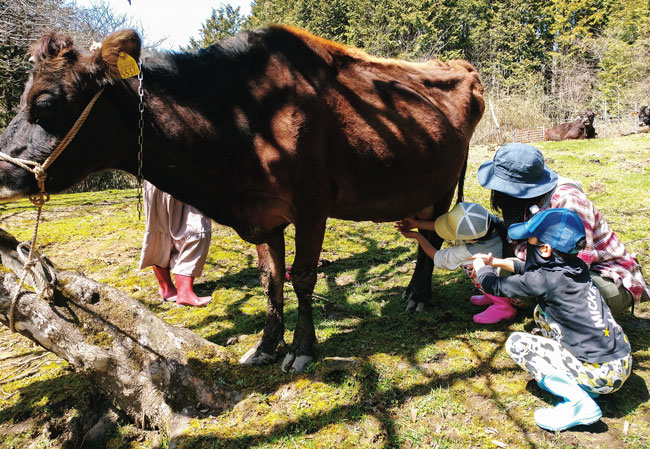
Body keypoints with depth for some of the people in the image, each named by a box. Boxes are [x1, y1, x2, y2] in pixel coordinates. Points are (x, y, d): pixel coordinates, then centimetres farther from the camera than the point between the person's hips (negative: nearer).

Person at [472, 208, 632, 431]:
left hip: (603, 376, -8)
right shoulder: (576, 267, 3)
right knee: (542, 312, 17)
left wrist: (481, 267, 15)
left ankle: (578, 402, -12)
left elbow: (495, 286, -6)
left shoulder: (545, 281, -19)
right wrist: (495, 261, 25)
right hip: (622, 363, 8)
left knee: (516, 343, -2)